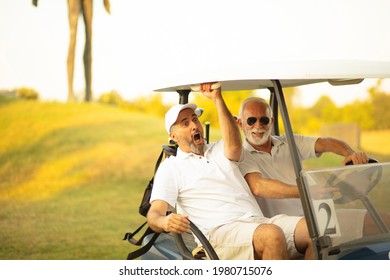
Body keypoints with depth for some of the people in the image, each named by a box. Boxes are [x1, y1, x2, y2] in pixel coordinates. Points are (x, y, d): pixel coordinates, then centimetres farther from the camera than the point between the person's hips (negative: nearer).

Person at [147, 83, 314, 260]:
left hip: (258, 222, 5)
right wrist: (164, 221, -26)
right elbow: (154, 213, 1)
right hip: (219, 231, -5)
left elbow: (234, 146, -2)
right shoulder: (170, 167, 14)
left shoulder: (219, 151, 25)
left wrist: (217, 99, -7)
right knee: (272, 234, -37)